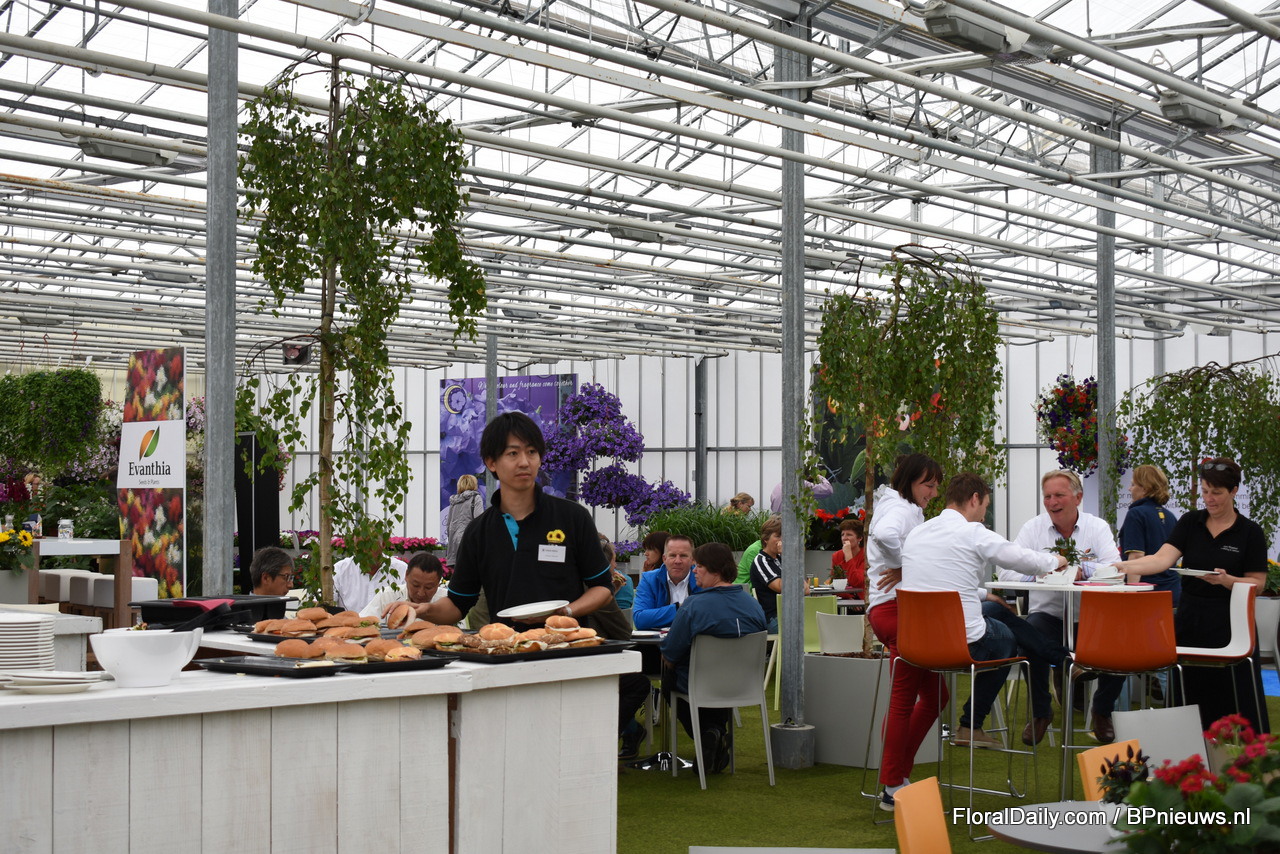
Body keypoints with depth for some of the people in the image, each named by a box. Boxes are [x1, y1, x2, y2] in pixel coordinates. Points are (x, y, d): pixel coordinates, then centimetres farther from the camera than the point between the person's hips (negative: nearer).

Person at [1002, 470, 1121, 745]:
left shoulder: (1097, 527, 4)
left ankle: (1103, 711, 6)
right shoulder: (1033, 528, 5)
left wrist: (1082, 570, -31)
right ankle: (1040, 712, -4)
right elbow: (1007, 572, -7)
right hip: (1048, 615, 0)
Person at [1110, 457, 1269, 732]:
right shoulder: (1190, 522, 6)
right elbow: (1164, 558, -7)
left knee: (1238, 702, -6)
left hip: (1230, 626, -3)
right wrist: (1126, 566, -24)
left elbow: (1257, 584, -2)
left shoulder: (1250, 532, -1)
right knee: (1193, 699, 6)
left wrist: (1226, 580, -20)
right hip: (1190, 620, 3)